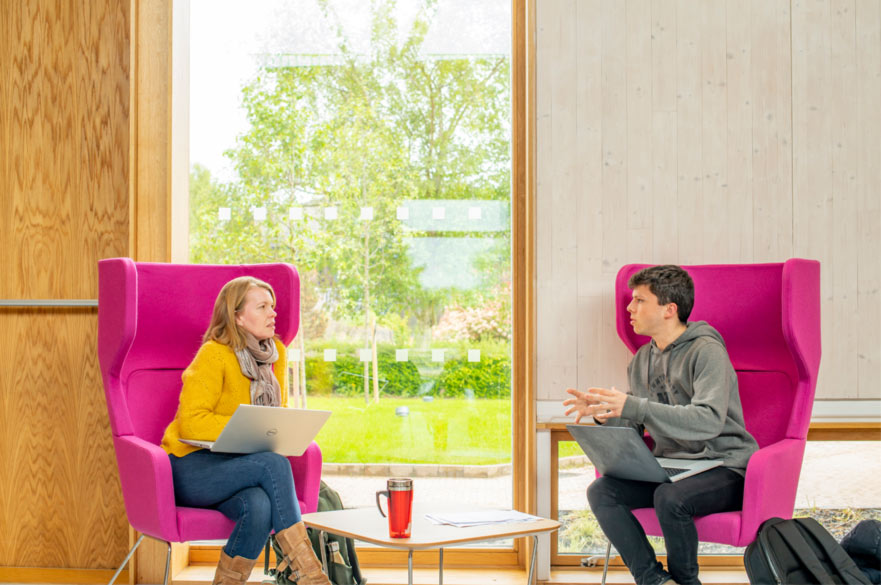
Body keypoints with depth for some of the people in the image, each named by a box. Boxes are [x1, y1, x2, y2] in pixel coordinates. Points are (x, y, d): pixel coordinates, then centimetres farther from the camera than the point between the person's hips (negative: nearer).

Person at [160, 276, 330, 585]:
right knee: (273, 464, -32)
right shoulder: (214, 355, -12)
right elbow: (192, 423, -19)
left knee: (260, 506, -32)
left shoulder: (276, 352, 9)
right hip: (193, 468, -5)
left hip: (238, 468, 5)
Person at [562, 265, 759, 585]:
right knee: (601, 491, -17)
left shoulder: (706, 352, -12)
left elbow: (709, 420, -27)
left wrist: (633, 406, -32)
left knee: (670, 497, -35)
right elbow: (633, 428, 16)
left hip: (723, 468, -7)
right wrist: (602, 413, -6)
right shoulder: (642, 360, 12)